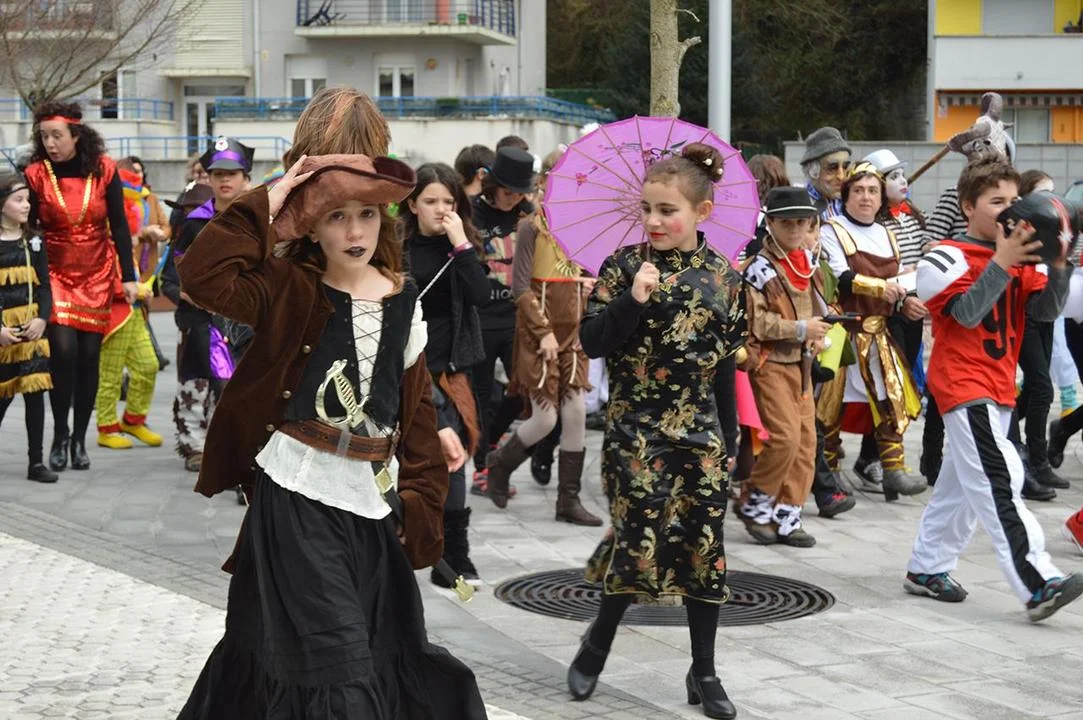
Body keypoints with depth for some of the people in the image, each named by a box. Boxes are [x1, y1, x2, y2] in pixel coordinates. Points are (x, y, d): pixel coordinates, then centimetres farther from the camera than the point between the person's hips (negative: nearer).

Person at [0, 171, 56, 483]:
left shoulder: (33, 242, 7)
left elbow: (44, 287, 8)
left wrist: (42, 319, -8)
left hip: (31, 329, 3)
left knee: (35, 393, 2)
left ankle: (36, 462, 8)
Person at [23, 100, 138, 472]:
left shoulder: (104, 170, -5)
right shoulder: (36, 174, -6)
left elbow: (119, 226, 0)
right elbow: (26, 229, -3)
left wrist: (128, 276, -3)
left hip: (97, 274, 1)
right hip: (55, 273, -1)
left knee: (89, 356, 1)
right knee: (63, 350, -14)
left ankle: (79, 438, 13)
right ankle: (60, 433, 3)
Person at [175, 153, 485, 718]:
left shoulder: (403, 300, 5)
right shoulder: (292, 291, -7)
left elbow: (417, 405, 9)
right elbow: (203, 275, -23)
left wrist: (419, 497, 5)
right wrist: (266, 206, -18)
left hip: (374, 498, 5)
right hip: (299, 495, -5)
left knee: (388, 647, 16)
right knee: (338, 657, -7)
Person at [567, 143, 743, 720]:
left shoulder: (724, 278, 3)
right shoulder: (624, 267, -3)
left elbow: (732, 359, 8)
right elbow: (592, 342, -8)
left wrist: (728, 436, 6)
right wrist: (631, 301, -22)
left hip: (701, 433, 3)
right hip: (636, 430, -3)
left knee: (703, 544, 6)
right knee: (639, 538, -6)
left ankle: (704, 673, 18)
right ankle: (597, 645, 19)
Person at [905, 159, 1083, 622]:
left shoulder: (1019, 261, 11)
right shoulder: (953, 257, -10)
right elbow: (967, 312, -22)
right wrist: (1000, 262, -28)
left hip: (999, 388, 9)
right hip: (964, 384, -9)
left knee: (962, 484, 16)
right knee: (999, 482, -17)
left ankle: (927, 569, 28)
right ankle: (1038, 586, -24)